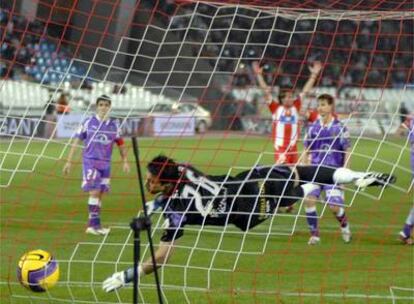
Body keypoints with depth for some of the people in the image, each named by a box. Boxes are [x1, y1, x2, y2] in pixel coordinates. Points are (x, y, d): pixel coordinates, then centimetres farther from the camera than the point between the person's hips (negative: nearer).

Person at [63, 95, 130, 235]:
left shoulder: (113, 126, 7)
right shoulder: (88, 123, -2)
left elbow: (121, 144, 17)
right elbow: (77, 142, 1)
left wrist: (125, 161, 9)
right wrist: (69, 161, -1)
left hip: (105, 164, 4)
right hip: (90, 161, -4)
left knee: (100, 194, 5)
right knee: (94, 192, -14)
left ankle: (93, 226, 11)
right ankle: (94, 224, -13)